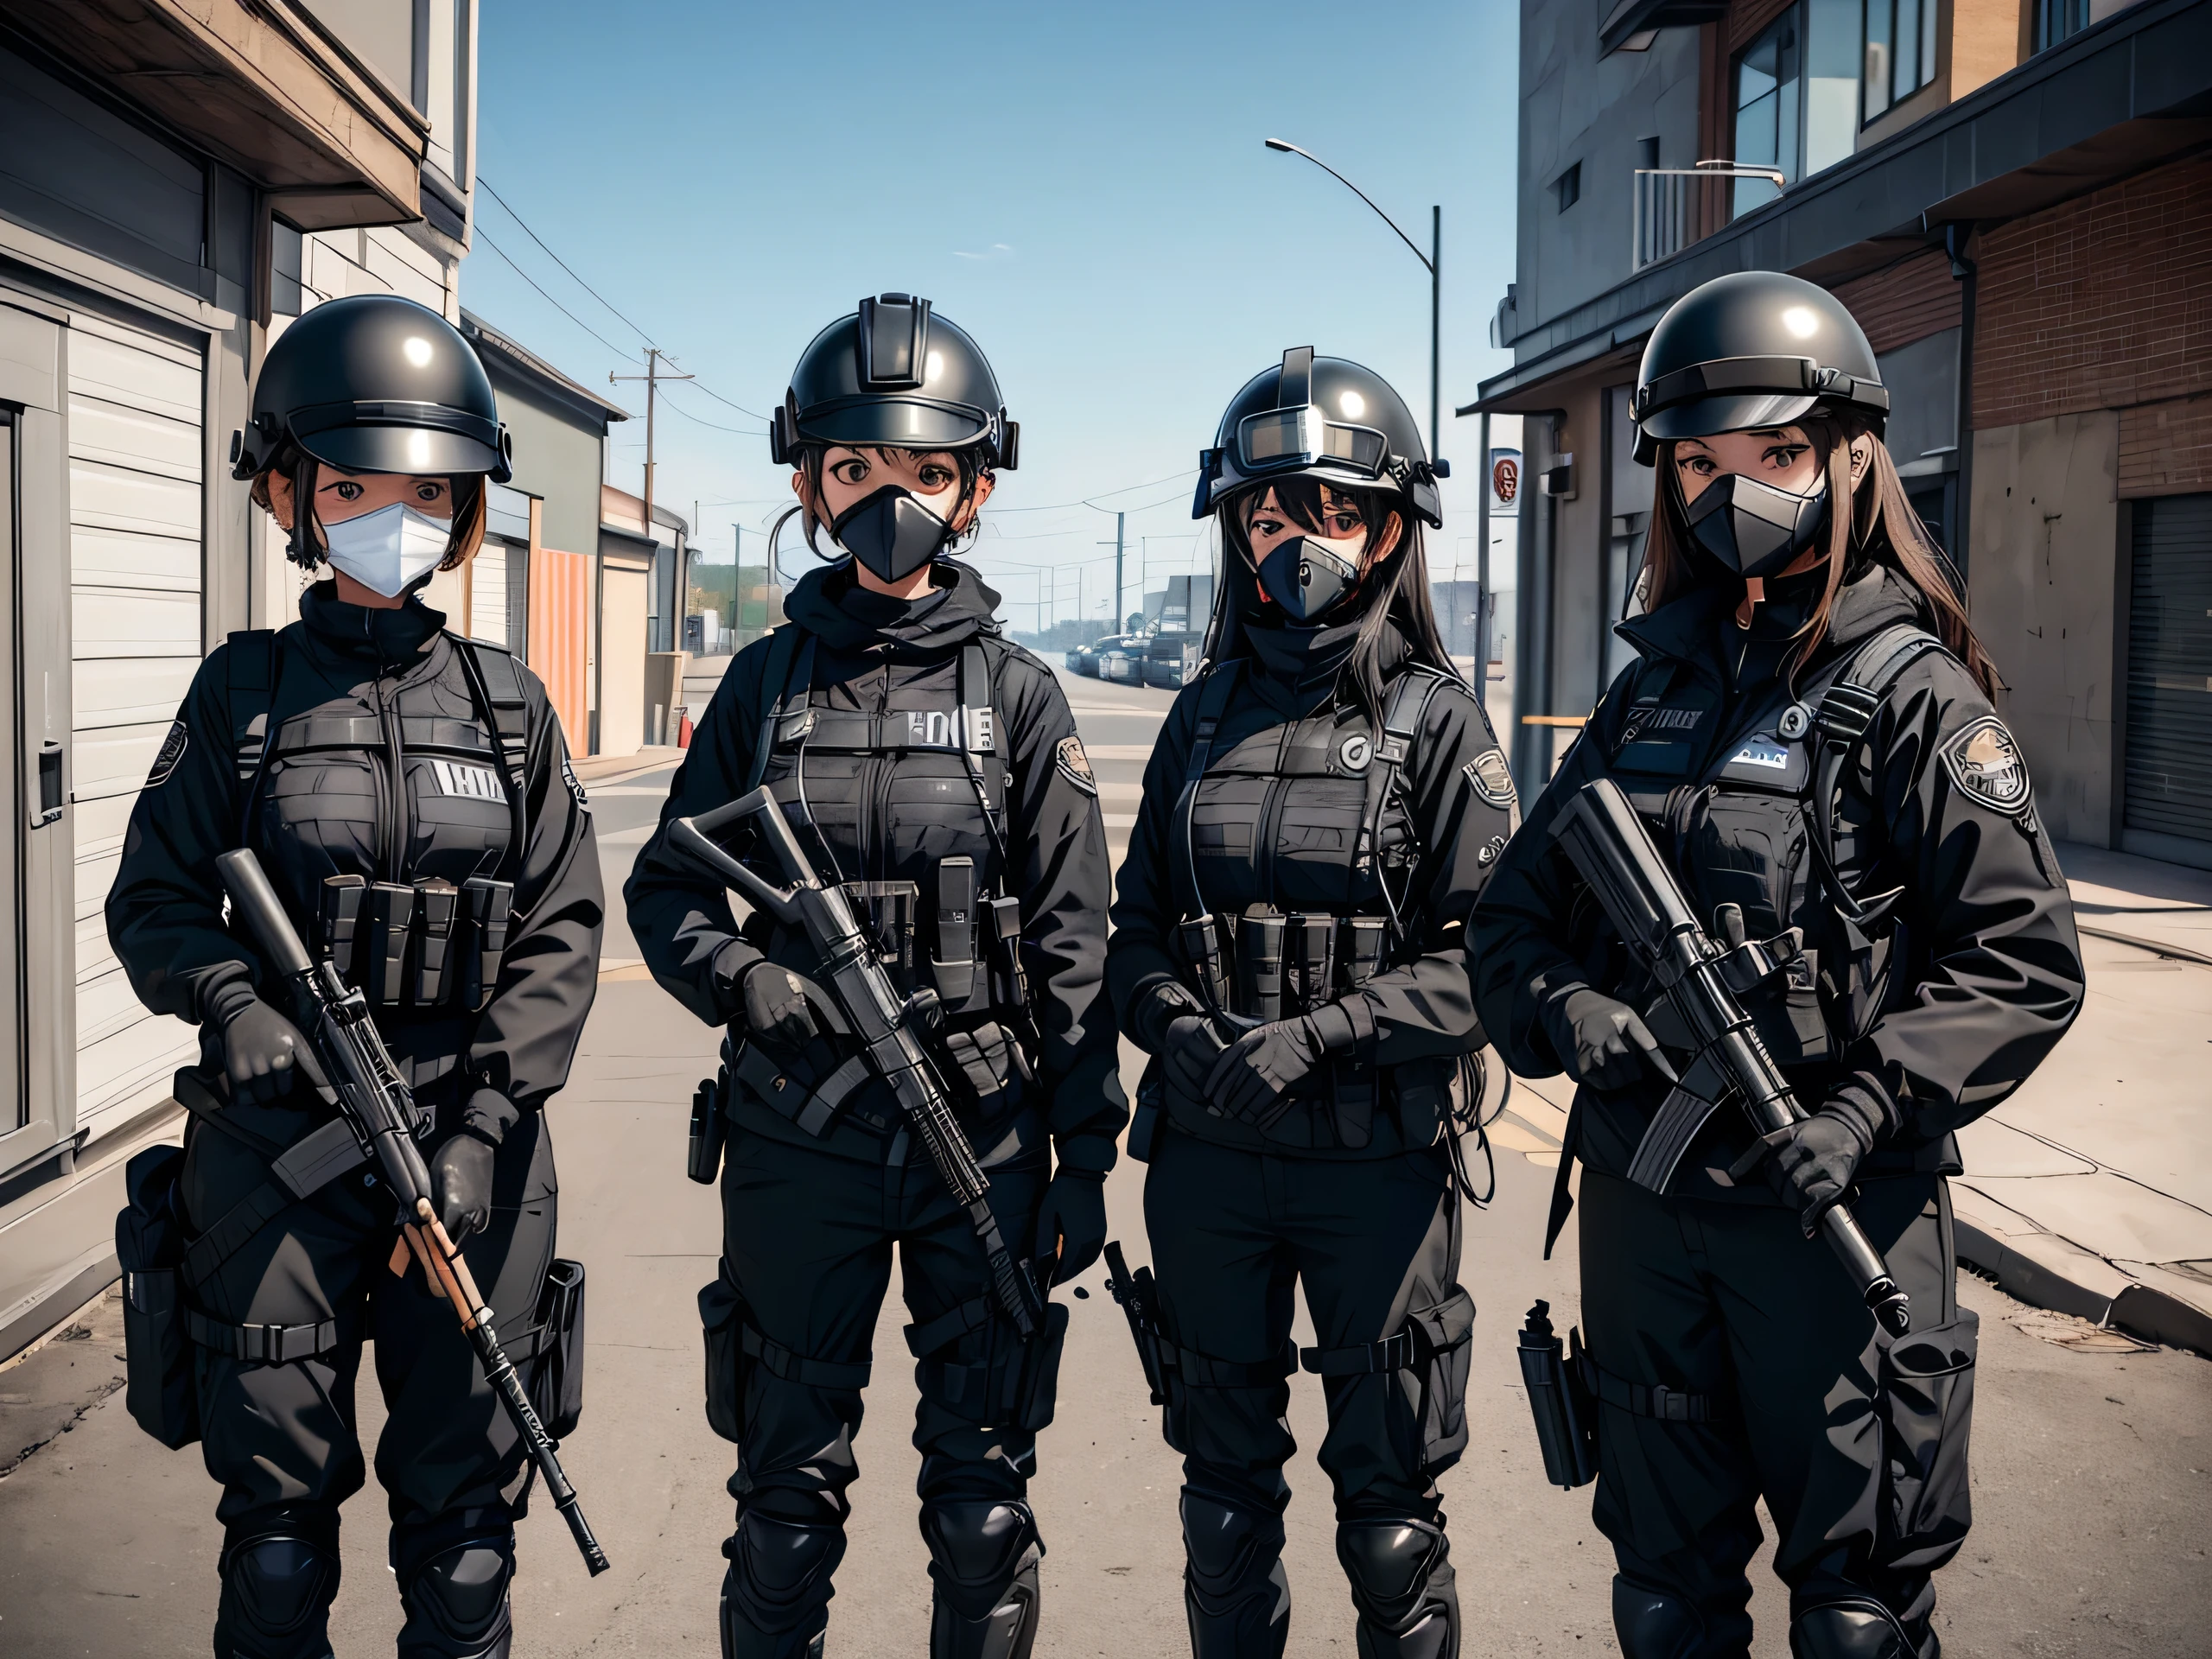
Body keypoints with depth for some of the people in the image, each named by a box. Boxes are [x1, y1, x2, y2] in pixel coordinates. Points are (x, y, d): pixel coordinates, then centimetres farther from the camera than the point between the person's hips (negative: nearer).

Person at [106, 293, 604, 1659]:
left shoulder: (504, 700, 5)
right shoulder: (246, 689, 4)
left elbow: (562, 928, 1)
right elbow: (154, 898, 7)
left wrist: (485, 1121, -8)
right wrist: (230, 1001, -13)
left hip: (473, 1144, 1)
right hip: (280, 1138, 0)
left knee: (464, 1504, 9)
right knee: (279, 1496, 9)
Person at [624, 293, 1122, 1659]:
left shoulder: (1019, 695, 1)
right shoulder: (766, 683, 4)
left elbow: (1073, 943, 1)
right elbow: (666, 887, 9)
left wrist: (1087, 1154, -3)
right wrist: (738, 975, -12)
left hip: (985, 1135, -1)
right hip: (799, 1137, 1)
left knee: (984, 1495, 10)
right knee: (788, 1483, 14)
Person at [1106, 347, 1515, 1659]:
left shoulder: (1437, 721, -4)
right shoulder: (1203, 716, 8)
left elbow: (1483, 954, -10)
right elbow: (1137, 924, 9)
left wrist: (1318, 1037, -20)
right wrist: (1178, 1026, -10)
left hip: (1377, 1160, -4)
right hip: (1207, 1157, 4)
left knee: (1391, 1501, 8)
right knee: (1225, 1483, 18)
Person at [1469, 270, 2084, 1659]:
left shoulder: (1911, 694, -7)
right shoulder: (1656, 686, 9)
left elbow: (2025, 961, -11)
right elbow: (1516, 909, 10)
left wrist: (1872, 1107, -23)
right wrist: (1562, 1009, -11)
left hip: (1833, 1213, -5)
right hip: (1639, 1199, 5)